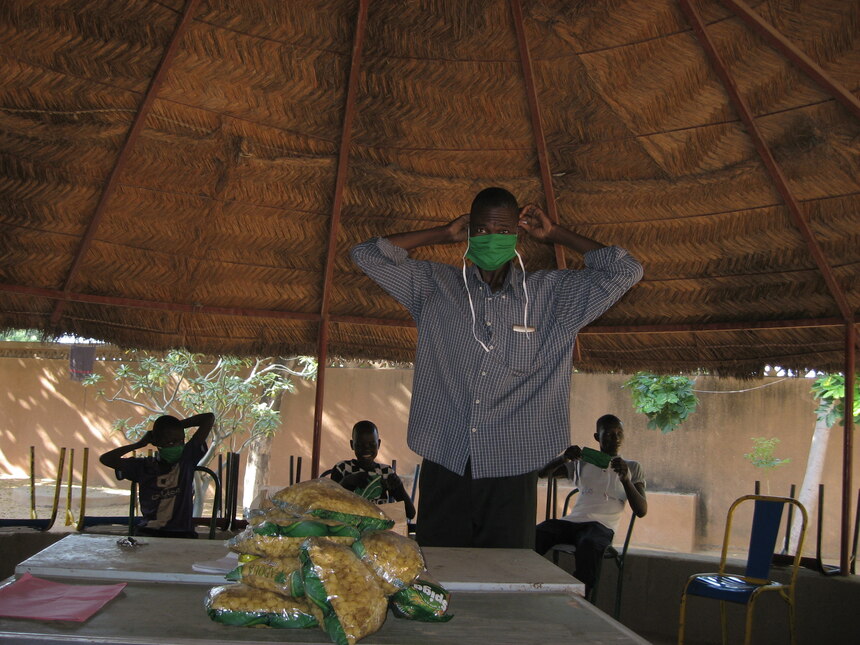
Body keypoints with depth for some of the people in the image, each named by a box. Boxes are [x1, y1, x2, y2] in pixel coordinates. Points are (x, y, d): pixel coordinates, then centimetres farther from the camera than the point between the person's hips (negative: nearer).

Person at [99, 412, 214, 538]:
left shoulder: (187, 458, 6)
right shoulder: (144, 466, 9)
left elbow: (209, 418, 3)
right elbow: (106, 459, 4)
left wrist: (178, 425, 8)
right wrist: (139, 444, 6)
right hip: (148, 532, 1)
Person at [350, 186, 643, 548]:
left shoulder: (552, 294, 10)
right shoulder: (435, 287, 11)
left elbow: (625, 271, 10)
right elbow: (368, 255, 12)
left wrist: (555, 235, 13)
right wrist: (445, 234, 13)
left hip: (512, 472, 0)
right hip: (444, 468, 1)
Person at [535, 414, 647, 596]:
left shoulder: (632, 468, 16)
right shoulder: (582, 462, 22)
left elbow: (641, 511, 6)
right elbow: (543, 473, 15)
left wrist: (625, 480, -10)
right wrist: (563, 459, -5)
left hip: (602, 525, -2)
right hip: (571, 520, 3)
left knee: (588, 544, -40)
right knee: (533, 536, -29)